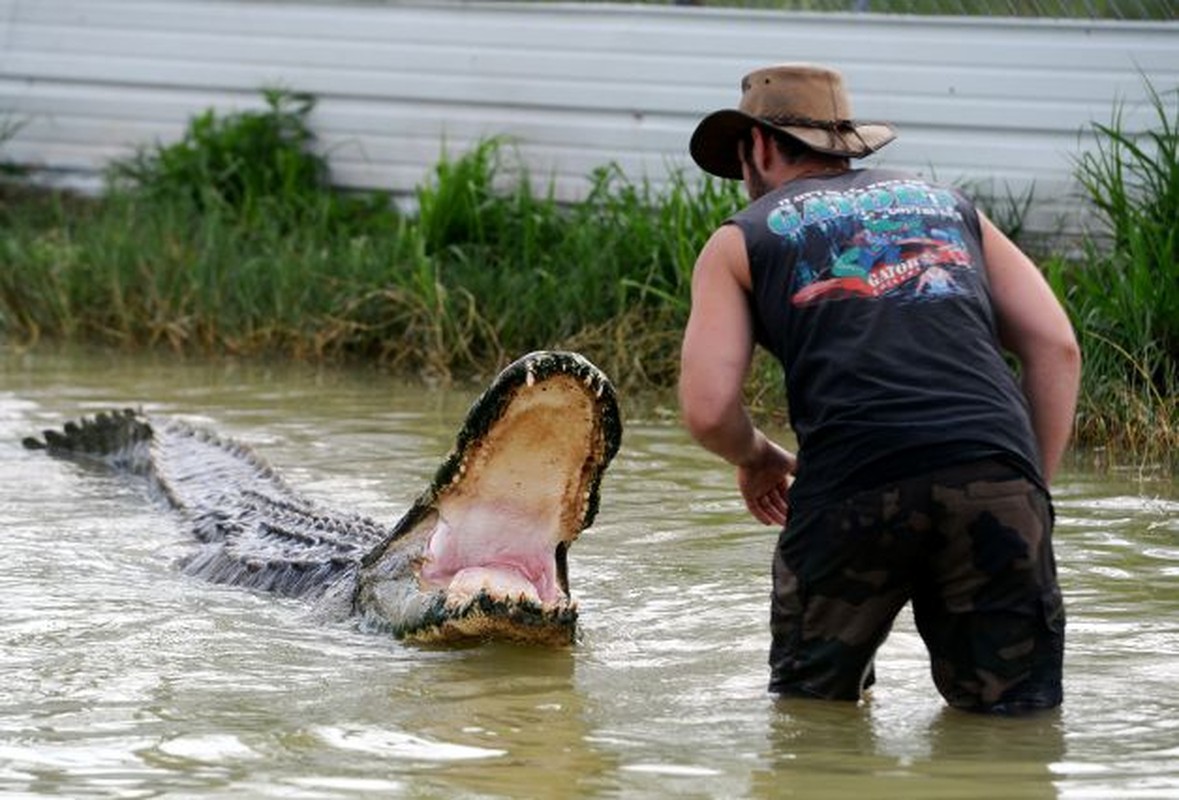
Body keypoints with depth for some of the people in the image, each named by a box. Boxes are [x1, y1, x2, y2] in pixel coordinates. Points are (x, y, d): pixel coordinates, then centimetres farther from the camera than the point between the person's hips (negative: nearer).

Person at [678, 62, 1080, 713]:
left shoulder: (741, 239, 18)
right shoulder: (948, 205, 27)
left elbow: (708, 410, 6)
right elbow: (1056, 347, 16)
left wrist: (757, 460, 27)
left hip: (853, 488, -2)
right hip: (995, 474, 2)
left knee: (813, 702, 17)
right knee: (1016, 711, 4)